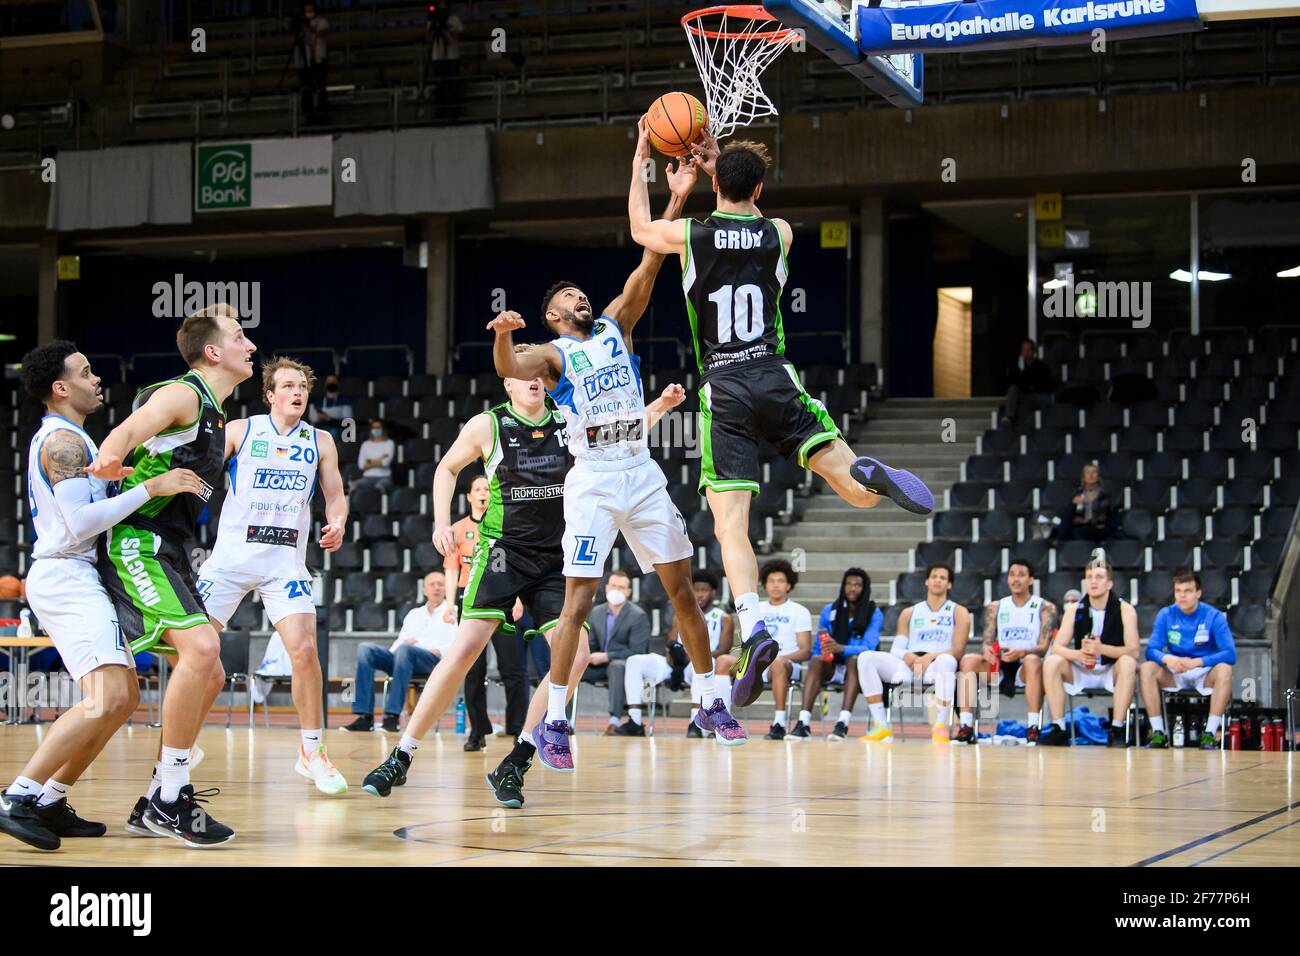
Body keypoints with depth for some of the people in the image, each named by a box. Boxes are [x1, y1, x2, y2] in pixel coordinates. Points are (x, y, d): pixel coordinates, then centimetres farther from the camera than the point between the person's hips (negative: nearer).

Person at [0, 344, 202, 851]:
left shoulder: (58, 439, 21)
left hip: (71, 578, 11)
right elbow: (80, 523, -22)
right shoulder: (64, 441, -12)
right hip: (66, 577, -11)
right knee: (106, 699, -22)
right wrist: (150, 488, -22)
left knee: (124, 696, 12)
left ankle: (51, 802, 13)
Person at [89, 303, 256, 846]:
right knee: (201, 648, -26)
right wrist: (110, 461, -46)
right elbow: (125, 434, -28)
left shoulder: (216, 417, 20)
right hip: (136, 542, -11)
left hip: (167, 553, 11)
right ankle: (170, 797, -20)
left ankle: (156, 805, 15)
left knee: (208, 677, 10)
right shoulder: (183, 394, -9)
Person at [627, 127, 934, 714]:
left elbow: (639, 230, 24)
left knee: (730, 526, -6)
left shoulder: (689, 236, 1)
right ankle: (873, 475, -36)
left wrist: (640, 162, 34)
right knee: (857, 490, 2)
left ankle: (753, 628, -27)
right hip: (777, 380, 1)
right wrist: (723, 165, 34)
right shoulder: (779, 234, 6)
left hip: (723, 391, -1)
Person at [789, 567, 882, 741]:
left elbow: (869, 648, -16)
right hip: (832, 668, 3)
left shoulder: (874, 614, -2)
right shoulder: (829, 611, 9)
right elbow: (817, 648, 12)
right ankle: (803, 722, -43)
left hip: (857, 668, -3)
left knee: (854, 659, -36)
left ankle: (843, 723, -48)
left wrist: (842, 648, -36)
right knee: (816, 660, -30)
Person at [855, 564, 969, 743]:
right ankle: (881, 726, -28)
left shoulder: (958, 612, 13)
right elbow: (896, 649, 14)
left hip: (936, 666, -3)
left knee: (947, 660, -41)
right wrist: (907, 656, -11)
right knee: (866, 657, -22)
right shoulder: (909, 613, 22)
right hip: (909, 666, 3)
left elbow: (958, 651, 1)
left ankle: (940, 726, -38)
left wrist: (930, 656, -17)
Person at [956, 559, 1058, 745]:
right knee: (969, 660, -24)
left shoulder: (1045, 608, 2)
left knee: (1033, 660, -38)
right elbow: (987, 642, 6)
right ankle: (966, 728, -29)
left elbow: (1043, 647, -8)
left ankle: (1034, 728, -39)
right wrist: (987, 650, -20)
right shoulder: (995, 608, 13)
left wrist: (1021, 652, -30)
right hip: (999, 667, 3)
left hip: (1026, 667, -3)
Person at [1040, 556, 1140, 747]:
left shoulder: (1124, 610, -7)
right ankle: (1059, 729, -21)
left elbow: (1133, 651, -17)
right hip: (1080, 673, 2)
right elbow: (1057, 647, -7)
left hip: (1112, 673, -2)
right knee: (1051, 663, -23)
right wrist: (1078, 654, -29)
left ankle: (1117, 730, -29)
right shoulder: (1074, 610, 0)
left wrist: (1102, 649, -33)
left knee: (1128, 663, -33)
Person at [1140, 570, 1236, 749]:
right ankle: (1158, 732, -25)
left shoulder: (1214, 616, -8)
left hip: (1205, 675, -2)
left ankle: (1210, 733, -31)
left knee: (1224, 669, -34)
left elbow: (1230, 654, -17)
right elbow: (1151, 650, -6)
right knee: (1146, 669, -25)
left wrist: (1197, 662, -31)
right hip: (1175, 676, 2)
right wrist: (1167, 658, -30)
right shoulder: (1166, 615, -1)